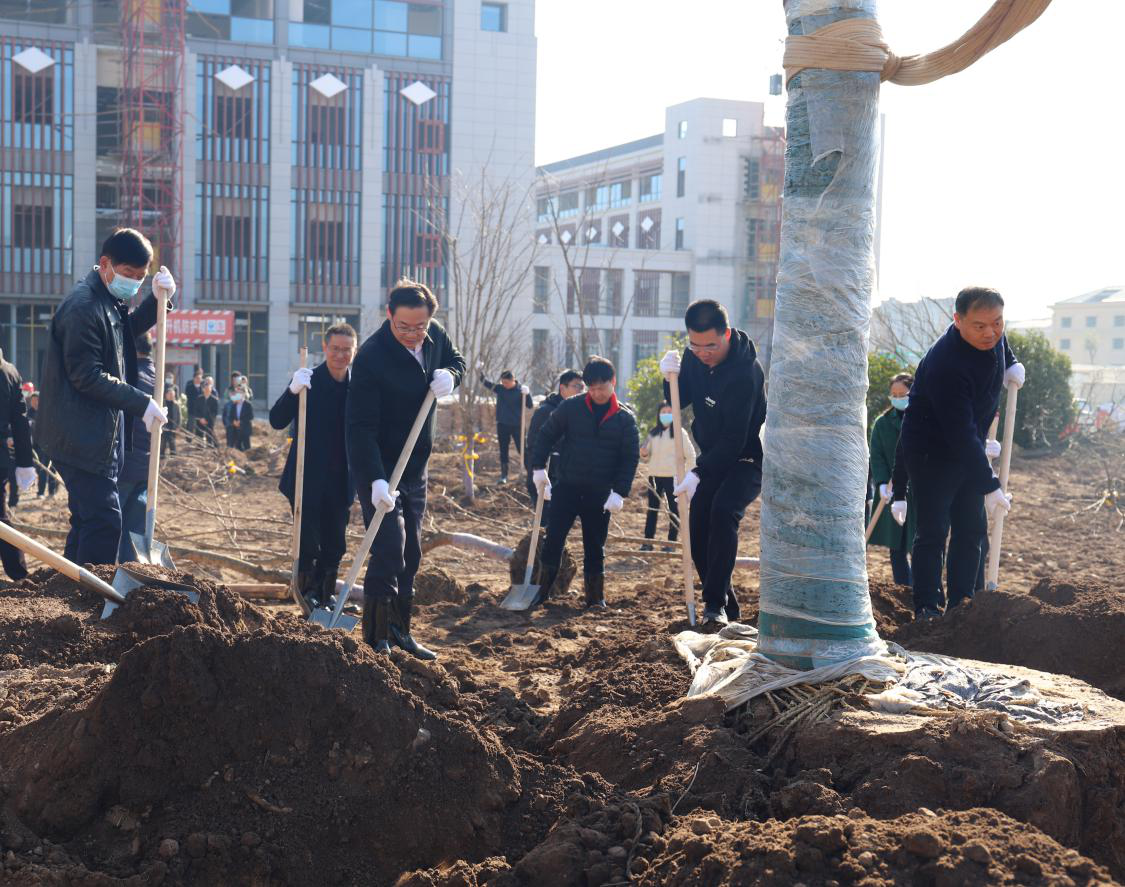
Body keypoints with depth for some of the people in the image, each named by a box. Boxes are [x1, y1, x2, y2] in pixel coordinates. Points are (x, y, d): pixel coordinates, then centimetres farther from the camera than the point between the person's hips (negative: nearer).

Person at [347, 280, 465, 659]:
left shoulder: (434, 336, -3)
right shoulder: (372, 357, -24)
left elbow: (456, 360, 18)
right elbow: (361, 426, -26)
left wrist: (449, 375, -8)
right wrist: (376, 481, -35)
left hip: (415, 468, 7)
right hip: (378, 470, -7)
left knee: (410, 555, 12)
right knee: (389, 550, -15)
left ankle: (400, 632, 22)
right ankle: (377, 638, -7)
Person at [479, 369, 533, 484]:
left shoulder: (520, 390, -8)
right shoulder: (500, 389, 1)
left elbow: (530, 406, -13)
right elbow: (485, 382, -1)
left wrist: (527, 394, -29)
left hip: (516, 425, -3)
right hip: (502, 425, 3)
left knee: (521, 449, -2)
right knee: (503, 451, 7)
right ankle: (504, 475, 14)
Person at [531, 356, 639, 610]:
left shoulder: (625, 418, -1)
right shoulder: (570, 408, -2)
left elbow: (631, 457, -1)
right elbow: (546, 435, 6)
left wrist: (620, 492, -10)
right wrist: (538, 468, -2)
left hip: (600, 494, 0)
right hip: (566, 488, 0)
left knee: (595, 546, 7)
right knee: (553, 539, -1)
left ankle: (595, 596, 17)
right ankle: (542, 590, 10)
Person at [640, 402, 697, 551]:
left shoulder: (680, 432, -2)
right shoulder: (653, 433, 11)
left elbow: (690, 454, -3)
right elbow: (647, 457, 16)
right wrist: (644, 454, -7)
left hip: (673, 476, -4)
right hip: (655, 476, 4)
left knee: (673, 509, 3)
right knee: (652, 509, 4)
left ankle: (671, 543, 7)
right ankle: (648, 542, 6)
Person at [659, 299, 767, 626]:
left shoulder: (745, 372, -28)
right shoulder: (694, 356, -5)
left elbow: (734, 439, -29)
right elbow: (680, 401, 8)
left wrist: (698, 473, -33)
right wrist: (671, 377, -13)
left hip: (748, 457, -7)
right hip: (714, 455, 8)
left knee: (723, 510, -29)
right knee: (698, 524, 1)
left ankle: (715, 602, -27)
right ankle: (727, 608, 13)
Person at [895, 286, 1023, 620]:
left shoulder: (993, 336, -9)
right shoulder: (946, 365, -34)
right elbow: (961, 434, -33)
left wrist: (1011, 363, 7)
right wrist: (989, 486, -31)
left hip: (968, 449, 8)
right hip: (931, 452, -8)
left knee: (971, 529, 8)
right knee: (933, 532, -8)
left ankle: (961, 604, 14)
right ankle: (926, 609, -1)